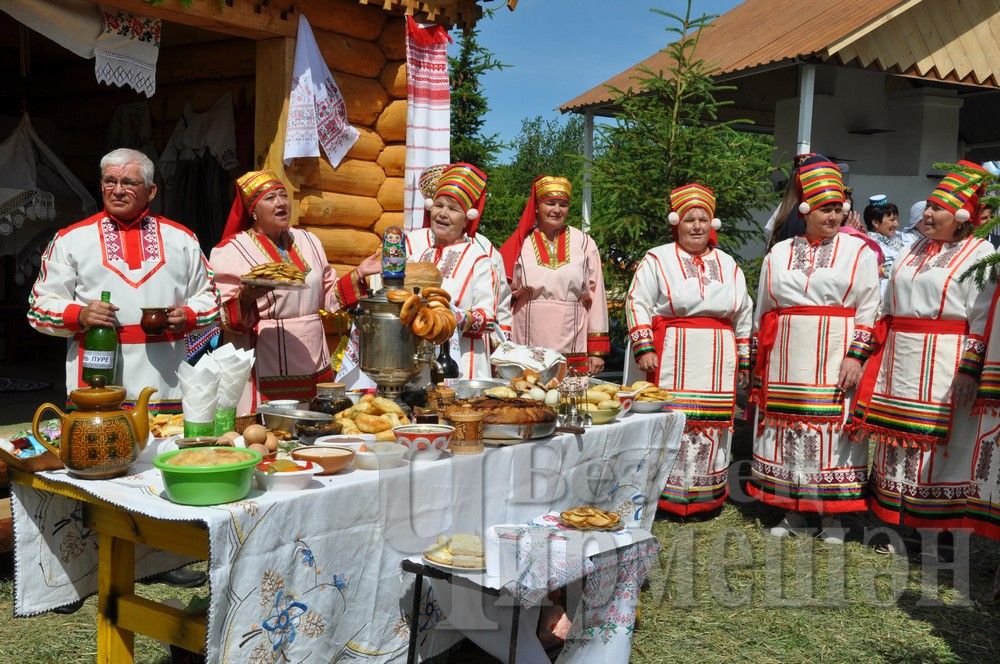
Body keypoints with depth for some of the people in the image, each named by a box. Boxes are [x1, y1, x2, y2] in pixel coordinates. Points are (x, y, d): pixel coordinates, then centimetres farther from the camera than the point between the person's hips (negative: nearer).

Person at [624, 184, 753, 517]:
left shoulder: (727, 264, 16)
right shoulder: (657, 259, 2)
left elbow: (743, 314, 20)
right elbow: (637, 303, -2)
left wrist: (744, 360, 16)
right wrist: (644, 349, -11)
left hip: (717, 363, 4)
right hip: (672, 360, -4)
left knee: (713, 425, 5)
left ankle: (707, 494, 17)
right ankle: (666, 493, 4)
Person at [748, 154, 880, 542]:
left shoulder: (859, 253, 4)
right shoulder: (778, 255, 12)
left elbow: (869, 311, -1)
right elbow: (763, 312, 15)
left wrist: (857, 355, -11)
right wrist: (762, 362, 11)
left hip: (836, 360, -3)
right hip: (787, 361, 3)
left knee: (833, 432, -1)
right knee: (788, 430, 6)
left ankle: (831, 515, 12)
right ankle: (792, 511, 18)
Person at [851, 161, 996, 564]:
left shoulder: (981, 255, -4)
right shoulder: (914, 251, 16)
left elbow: (984, 322, -10)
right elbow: (888, 310, 18)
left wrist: (969, 372, -17)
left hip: (942, 369, -6)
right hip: (899, 364, 6)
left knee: (937, 447, -1)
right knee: (898, 442, 10)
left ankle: (932, 534, 8)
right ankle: (897, 520, 22)